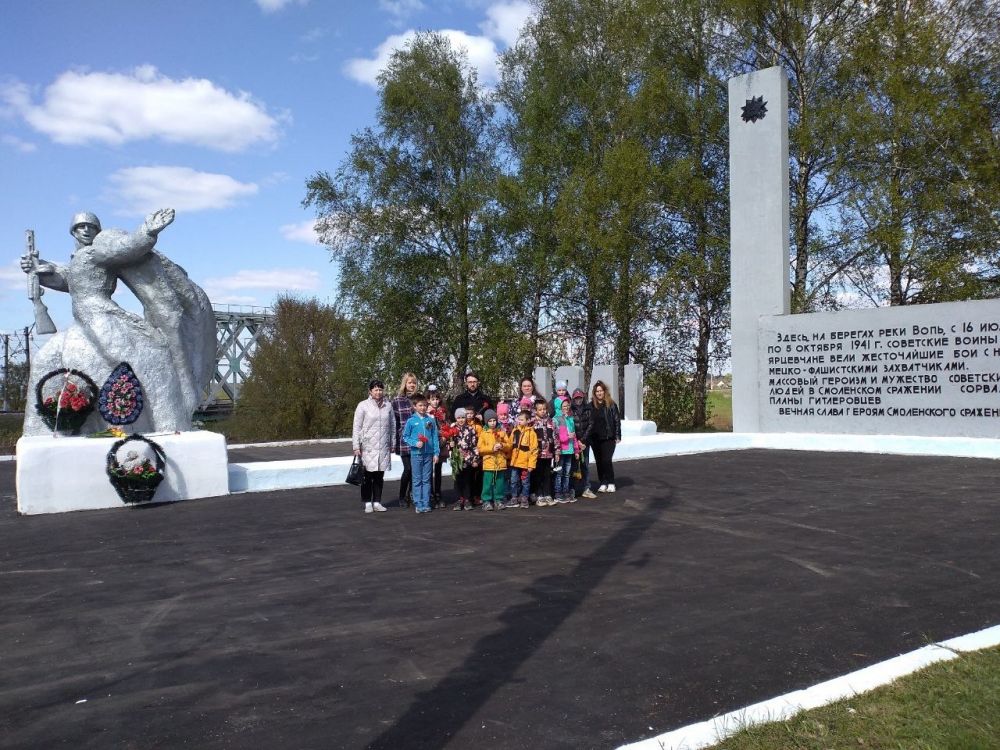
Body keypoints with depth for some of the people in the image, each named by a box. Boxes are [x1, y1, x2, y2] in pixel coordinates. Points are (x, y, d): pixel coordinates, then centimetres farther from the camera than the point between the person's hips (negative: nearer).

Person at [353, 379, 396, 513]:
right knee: (368, 475, 1)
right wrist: (356, 446, -7)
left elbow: (392, 425, 12)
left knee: (379, 476, 8)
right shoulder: (363, 406, -3)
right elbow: (356, 427, -3)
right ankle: (368, 503, 9)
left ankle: (377, 502, 16)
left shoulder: (388, 406, 6)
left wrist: (392, 443, 11)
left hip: (384, 447, 3)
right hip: (368, 447, -3)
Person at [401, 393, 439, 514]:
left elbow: (435, 437, 4)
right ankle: (418, 504, 9)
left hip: (429, 454, 2)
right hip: (416, 454, -2)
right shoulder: (411, 421, -2)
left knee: (426, 480, 7)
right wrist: (415, 443, -14)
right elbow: (405, 437, 2)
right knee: (417, 480, 4)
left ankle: (426, 504, 12)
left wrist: (436, 453, 1)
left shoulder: (431, 420, 3)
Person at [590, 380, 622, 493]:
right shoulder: (591, 405, 5)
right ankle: (603, 483, 16)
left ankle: (611, 483, 2)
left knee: (606, 460, -10)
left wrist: (617, 436, -4)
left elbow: (617, 420, 0)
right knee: (599, 461, 7)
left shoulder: (611, 404, 0)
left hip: (608, 438, -3)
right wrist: (588, 437, 3)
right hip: (595, 438, 3)